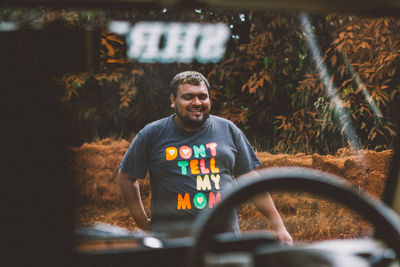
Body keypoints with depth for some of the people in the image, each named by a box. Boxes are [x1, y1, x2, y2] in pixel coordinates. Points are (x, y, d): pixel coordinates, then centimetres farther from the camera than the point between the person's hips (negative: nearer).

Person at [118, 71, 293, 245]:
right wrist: (143, 223, 8)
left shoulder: (228, 130, 10)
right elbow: (126, 178, 13)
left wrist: (278, 226, 9)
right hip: (172, 241, -2)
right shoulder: (152, 134, 4)